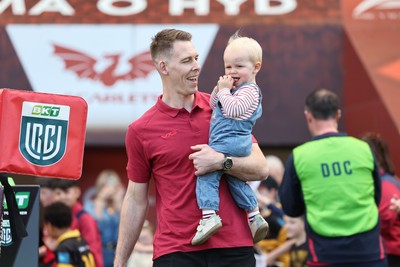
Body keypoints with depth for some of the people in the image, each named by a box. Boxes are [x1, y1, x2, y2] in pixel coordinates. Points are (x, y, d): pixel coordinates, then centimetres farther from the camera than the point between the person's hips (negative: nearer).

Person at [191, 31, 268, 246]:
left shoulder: (249, 91, -9)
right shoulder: (235, 89, 21)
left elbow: (232, 110, -24)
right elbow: (214, 106, 25)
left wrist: (224, 91, -12)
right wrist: (219, 90, 8)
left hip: (227, 143, -11)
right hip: (238, 145, 11)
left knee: (206, 173, -14)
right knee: (235, 180, 20)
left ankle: (209, 215, -23)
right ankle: (254, 216, 24)